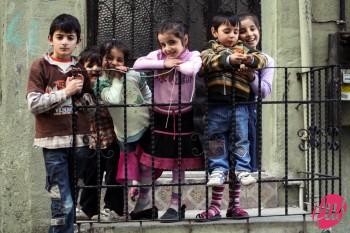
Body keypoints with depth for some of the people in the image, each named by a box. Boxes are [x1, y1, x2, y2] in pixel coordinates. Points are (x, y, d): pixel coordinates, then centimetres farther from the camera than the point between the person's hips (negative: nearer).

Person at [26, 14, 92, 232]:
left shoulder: (81, 68, 9)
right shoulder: (40, 66, -2)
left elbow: (92, 100, 15)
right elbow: (34, 104, -10)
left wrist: (80, 94, -5)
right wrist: (65, 92, -14)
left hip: (79, 140, 4)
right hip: (54, 141, -4)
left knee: (73, 199, 10)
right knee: (63, 203, -8)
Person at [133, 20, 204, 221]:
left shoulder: (193, 56, -7)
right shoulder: (158, 56, -1)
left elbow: (191, 69, -31)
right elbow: (137, 65, -18)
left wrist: (175, 64, -14)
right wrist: (164, 63, -20)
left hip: (183, 118, -2)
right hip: (160, 116, 2)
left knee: (179, 164, 8)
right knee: (149, 163, 7)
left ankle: (176, 206, 20)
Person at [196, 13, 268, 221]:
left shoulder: (245, 50, 14)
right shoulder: (210, 50, 6)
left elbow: (262, 59, 1)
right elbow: (208, 61, -17)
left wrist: (251, 59, -23)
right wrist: (229, 59, -35)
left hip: (240, 105, 1)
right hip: (217, 106, -1)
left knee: (241, 140, 3)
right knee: (217, 141, 3)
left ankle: (242, 170, 7)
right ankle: (218, 171, 9)